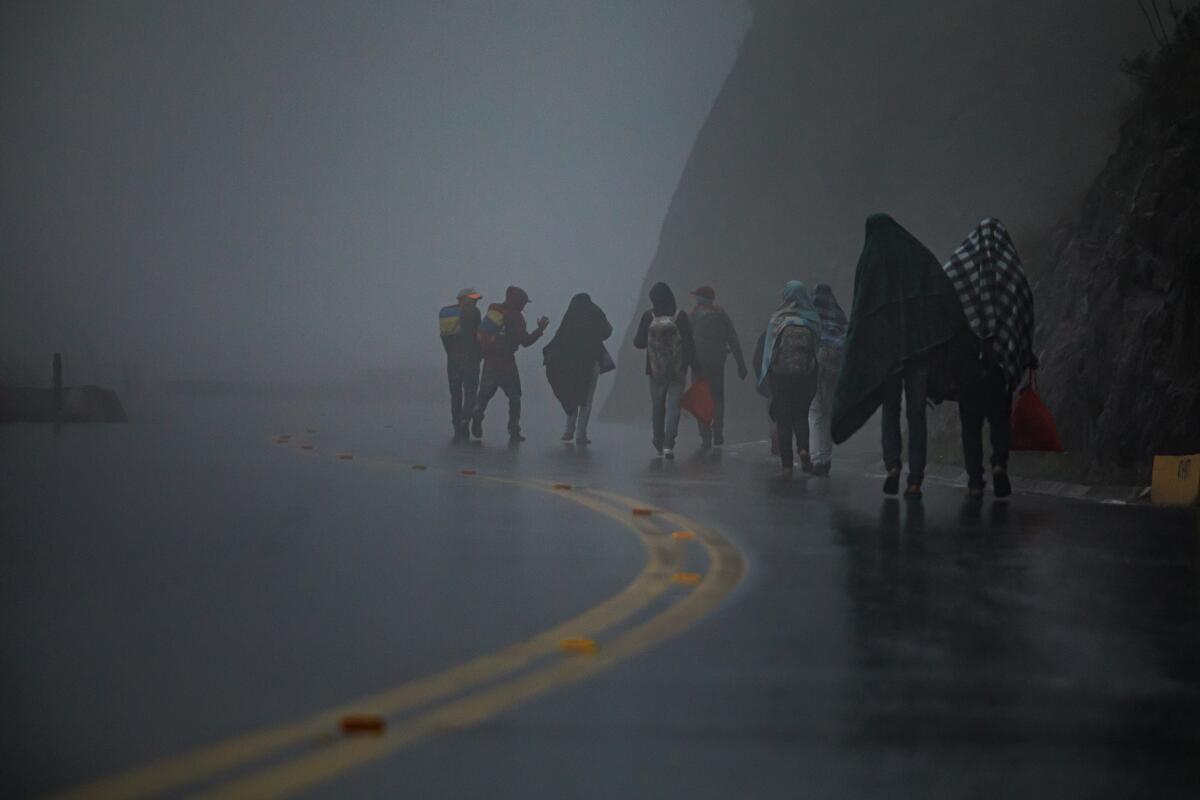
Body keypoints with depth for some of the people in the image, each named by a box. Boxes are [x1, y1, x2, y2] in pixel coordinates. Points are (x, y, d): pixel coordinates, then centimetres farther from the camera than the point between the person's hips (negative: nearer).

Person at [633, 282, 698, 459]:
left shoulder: (648, 317, -7)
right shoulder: (680, 316, -7)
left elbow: (638, 343, -3)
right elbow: (689, 343, -5)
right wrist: (694, 367, 3)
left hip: (656, 371, 1)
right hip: (678, 371, -1)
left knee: (657, 407, 13)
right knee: (673, 406, -1)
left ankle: (659, 445, 21)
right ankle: (668, 445, -14)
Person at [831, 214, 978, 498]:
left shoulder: (869, 261, 4)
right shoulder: (920, 255, 9)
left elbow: (860, 310, -1)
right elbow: (947, 296, -1)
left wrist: (858, 356, 2)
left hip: (885, 345, -1)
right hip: (922, 343, 1)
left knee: (890, 409, 14)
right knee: (917, 412, 6)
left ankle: (892, 464, -8)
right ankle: (915, 480, -2)